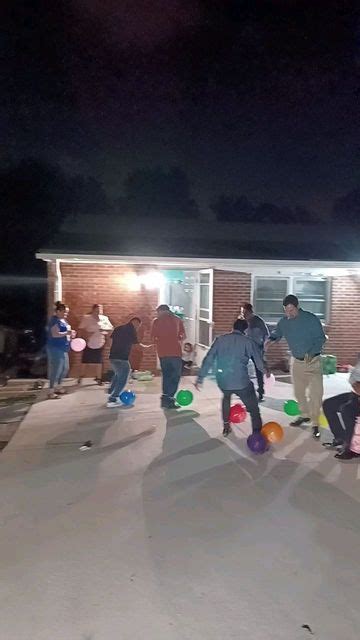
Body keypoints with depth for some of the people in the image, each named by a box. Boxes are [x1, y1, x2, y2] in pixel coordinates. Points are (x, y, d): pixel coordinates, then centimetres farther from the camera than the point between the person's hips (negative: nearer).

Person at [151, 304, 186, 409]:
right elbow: (183, 336, 2)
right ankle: (168, 399, -2)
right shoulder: (177, 319, 6)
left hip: (162, 352, 2)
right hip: (175, 351, -2)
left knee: (166, 375, 16)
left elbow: (153, 338, 2)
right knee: (176, 376, 5)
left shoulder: (157, 321, 5)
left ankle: (165, 398, 18)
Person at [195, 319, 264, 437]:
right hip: (241, 382, -3)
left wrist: (200, 378, 8)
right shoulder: (248, 341, 5)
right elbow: (259, 361, 6)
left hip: (223, 381, 3)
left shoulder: (220, 339, 9)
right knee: (254, 409, 12)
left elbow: (208, 359, 4)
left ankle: (226, 427, 38)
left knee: (226, 398, 36)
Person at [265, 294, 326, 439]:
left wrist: (311, 352, -30)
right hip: (297, 361, 5)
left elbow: (321, 338, -14)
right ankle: (305, 415, 37)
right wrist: (270, 340, -13)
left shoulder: (311, 319, -18)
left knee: (316, 393, -9)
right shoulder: (284, 321, -5)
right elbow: (276, 333, 11)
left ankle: (315, 423, 3)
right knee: (299, 391, 16)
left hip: (313, 361, -5)